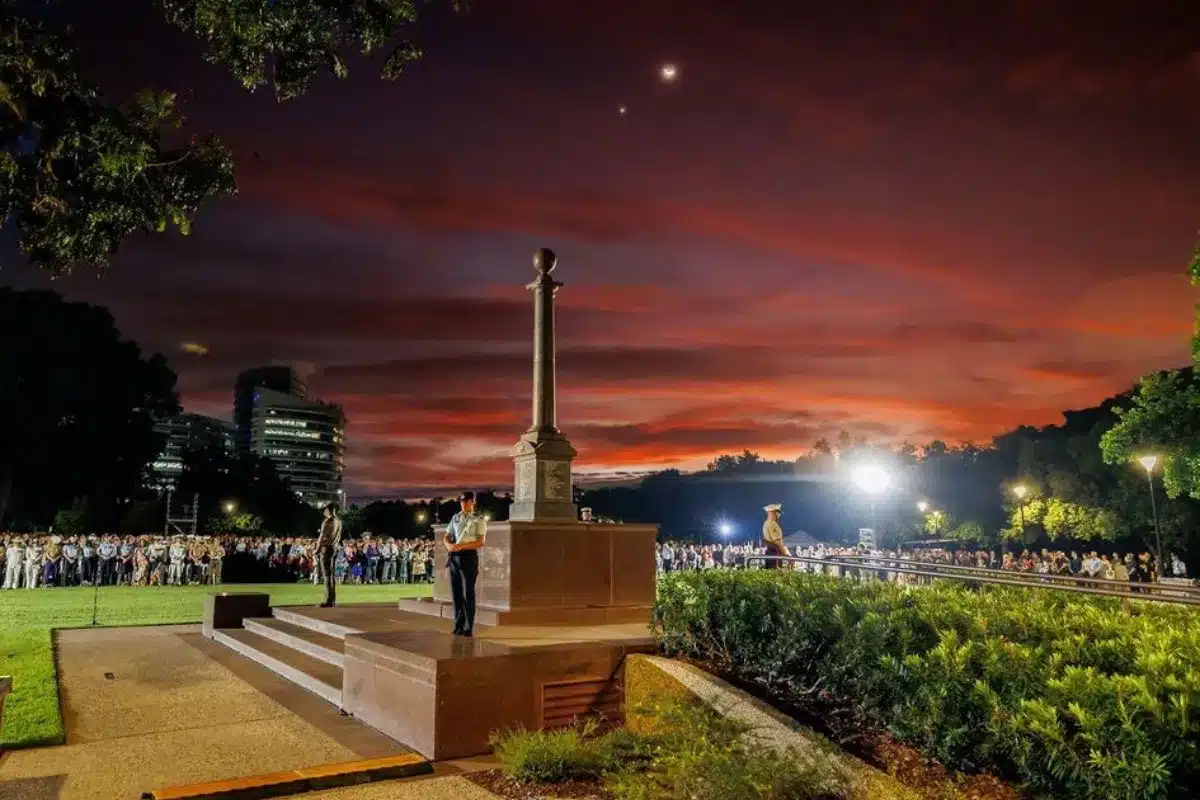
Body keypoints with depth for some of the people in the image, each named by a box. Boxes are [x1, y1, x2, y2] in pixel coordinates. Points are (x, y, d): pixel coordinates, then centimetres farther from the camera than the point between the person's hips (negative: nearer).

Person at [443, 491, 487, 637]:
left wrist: (461, 546, -18)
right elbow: (446, 537, 15)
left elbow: (480, 542, -8)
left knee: (468, 593, -2)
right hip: (454, 557, 5)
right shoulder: (455, 518, 14)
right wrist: (449, 545, -8)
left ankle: (468, 628, 5)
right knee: (456, 592, 8)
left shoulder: (479, 520, 0)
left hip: (469, 556, -5)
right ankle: (458, 625, 18)